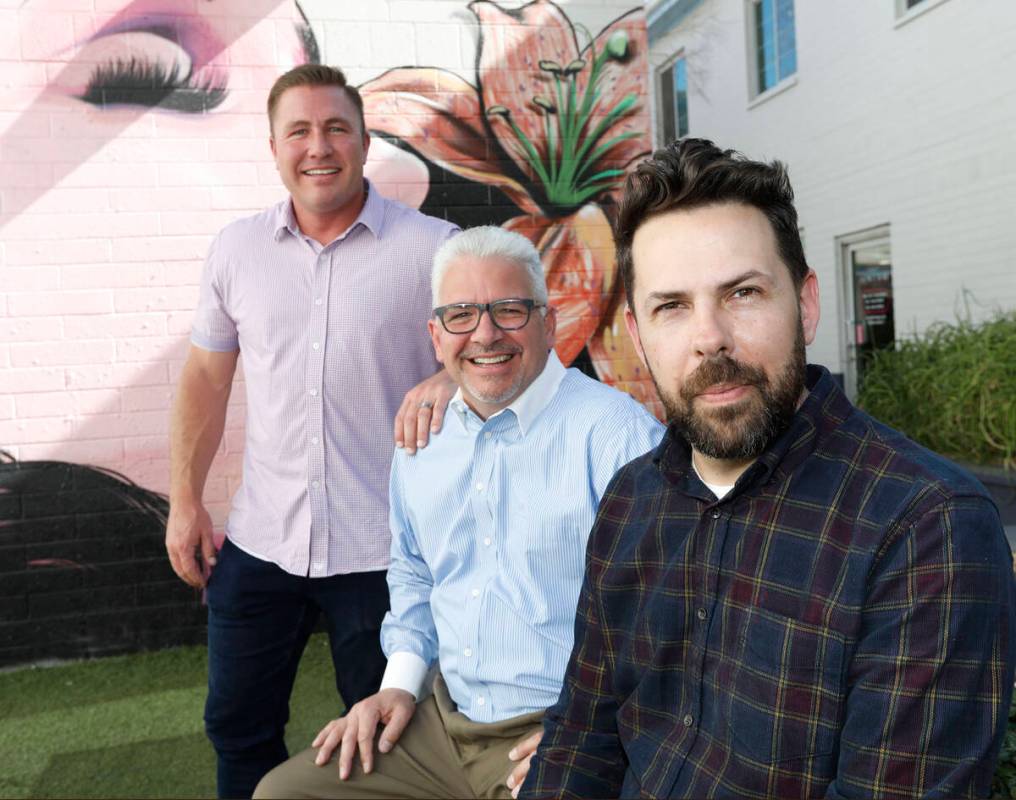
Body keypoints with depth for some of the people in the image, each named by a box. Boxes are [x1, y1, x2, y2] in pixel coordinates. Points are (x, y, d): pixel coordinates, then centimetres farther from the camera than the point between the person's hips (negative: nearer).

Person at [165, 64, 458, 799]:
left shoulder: (431, 247, -7)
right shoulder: (236, 249, 4)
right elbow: (207, 379, 11)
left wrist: (448, 382, -26)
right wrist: (185, 501, 8)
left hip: (382, 550, -3)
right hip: (258, 544, 4)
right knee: (237, 726, 19)